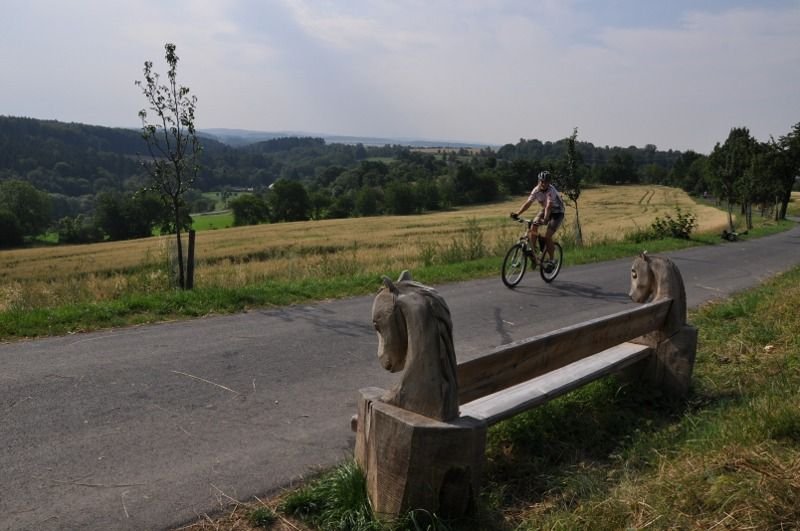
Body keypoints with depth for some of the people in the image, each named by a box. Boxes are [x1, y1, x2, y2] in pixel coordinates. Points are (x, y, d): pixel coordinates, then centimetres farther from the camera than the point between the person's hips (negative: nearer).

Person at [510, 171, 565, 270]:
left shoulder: (551, 191, -30)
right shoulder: (536, 190, -15)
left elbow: (549, 206, -43)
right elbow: (528, 202, -22)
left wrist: (545, 219, -58)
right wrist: (517, 213, -36)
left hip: (557, 212, -6)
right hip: (544, 210, 6)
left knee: (547, 236, -18)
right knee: (533, 228, -18)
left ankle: (551, 261, -3)